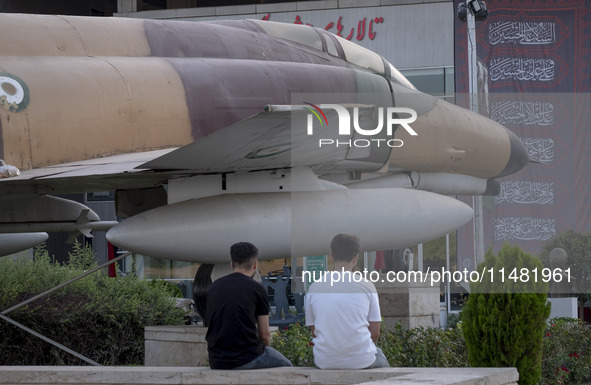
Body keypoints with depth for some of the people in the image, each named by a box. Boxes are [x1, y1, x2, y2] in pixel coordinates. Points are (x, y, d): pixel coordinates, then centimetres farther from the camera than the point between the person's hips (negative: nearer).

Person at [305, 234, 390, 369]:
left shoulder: (314, 288, 1)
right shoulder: (367, 286, -5)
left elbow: (314, 331, 7)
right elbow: (375, 333, 0)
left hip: (325, 363, 1)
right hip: (362, 361, -1)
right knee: (379, 355, 34)